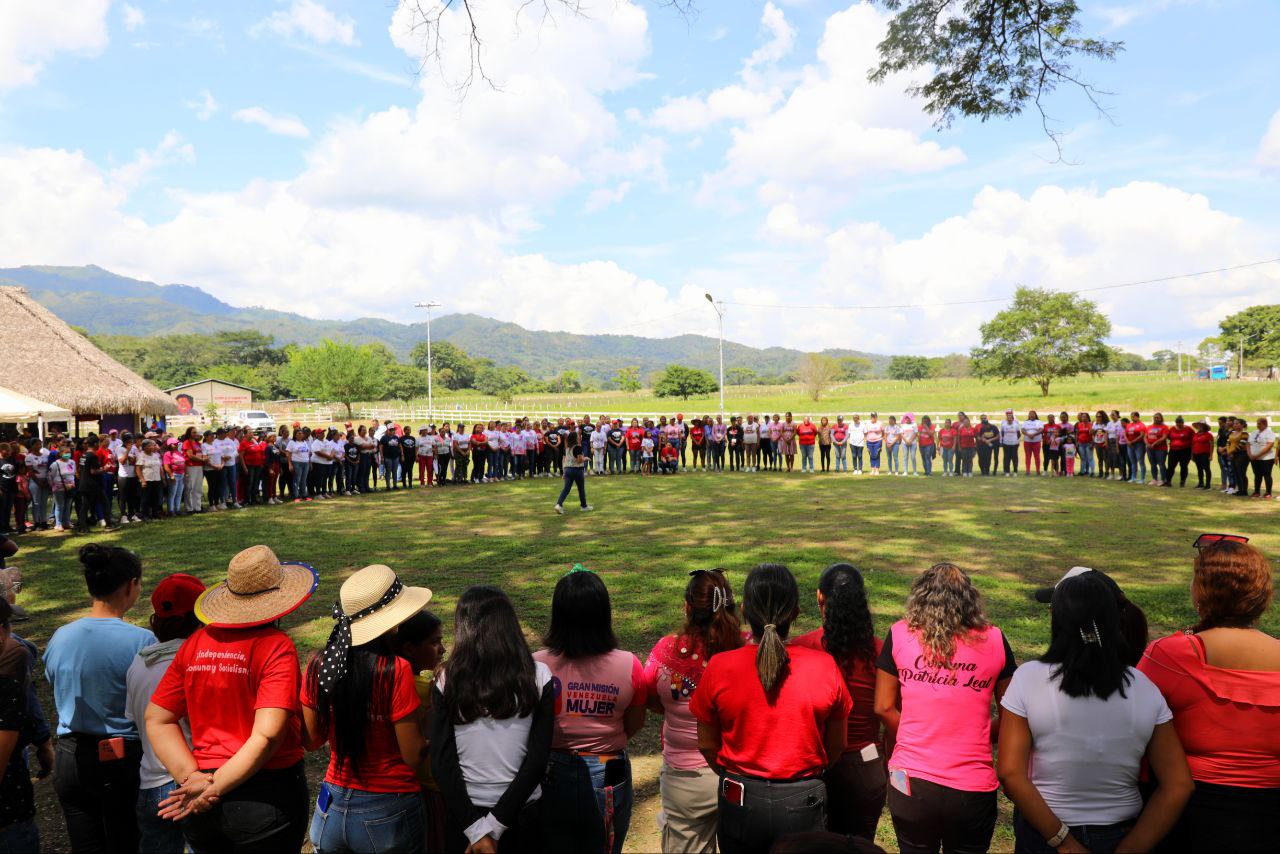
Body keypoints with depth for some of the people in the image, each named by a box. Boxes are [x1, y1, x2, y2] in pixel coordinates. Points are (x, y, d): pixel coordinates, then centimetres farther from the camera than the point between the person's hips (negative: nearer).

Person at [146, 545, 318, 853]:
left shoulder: (195, 643, 0)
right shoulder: (276, 647, -16)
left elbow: (157, 720, 3)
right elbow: (267, 736, -24)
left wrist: (191, 776, -5)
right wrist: (215, 789, -16)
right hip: (264, 793, -5)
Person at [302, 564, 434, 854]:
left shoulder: (318, 665, -9)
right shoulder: (395, 671, -23)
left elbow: (311, 740, 4)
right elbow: (414, 755, -16)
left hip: (332, 807, 4)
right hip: (388, 814, -4)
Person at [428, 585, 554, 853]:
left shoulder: (447, 680, -11)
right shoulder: (538, 676, -11)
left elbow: (441, 762, -12)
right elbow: (538, 760, -13)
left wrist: (476, 829, -10)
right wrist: (495, 824, -10)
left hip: (463, 813, 0)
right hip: (521, 813, 0)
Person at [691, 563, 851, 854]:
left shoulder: (719, 668, -15)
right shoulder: (825, 666, -14)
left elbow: (707, 745, -3)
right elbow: (836, 745, -1)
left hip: (740, 800, 0)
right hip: (803, 803, 0)